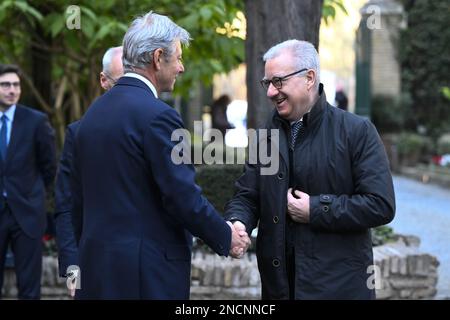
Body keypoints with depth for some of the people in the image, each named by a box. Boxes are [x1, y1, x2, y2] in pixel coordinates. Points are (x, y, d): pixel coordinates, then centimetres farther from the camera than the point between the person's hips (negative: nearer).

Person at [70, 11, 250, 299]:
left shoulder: (94, 112, 10)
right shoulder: (156, 116, -14)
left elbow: (79, 198, 14)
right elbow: (183, 196, -16)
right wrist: (226, 237, -2)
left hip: (97, 263, 8)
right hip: (148, 271, -8)